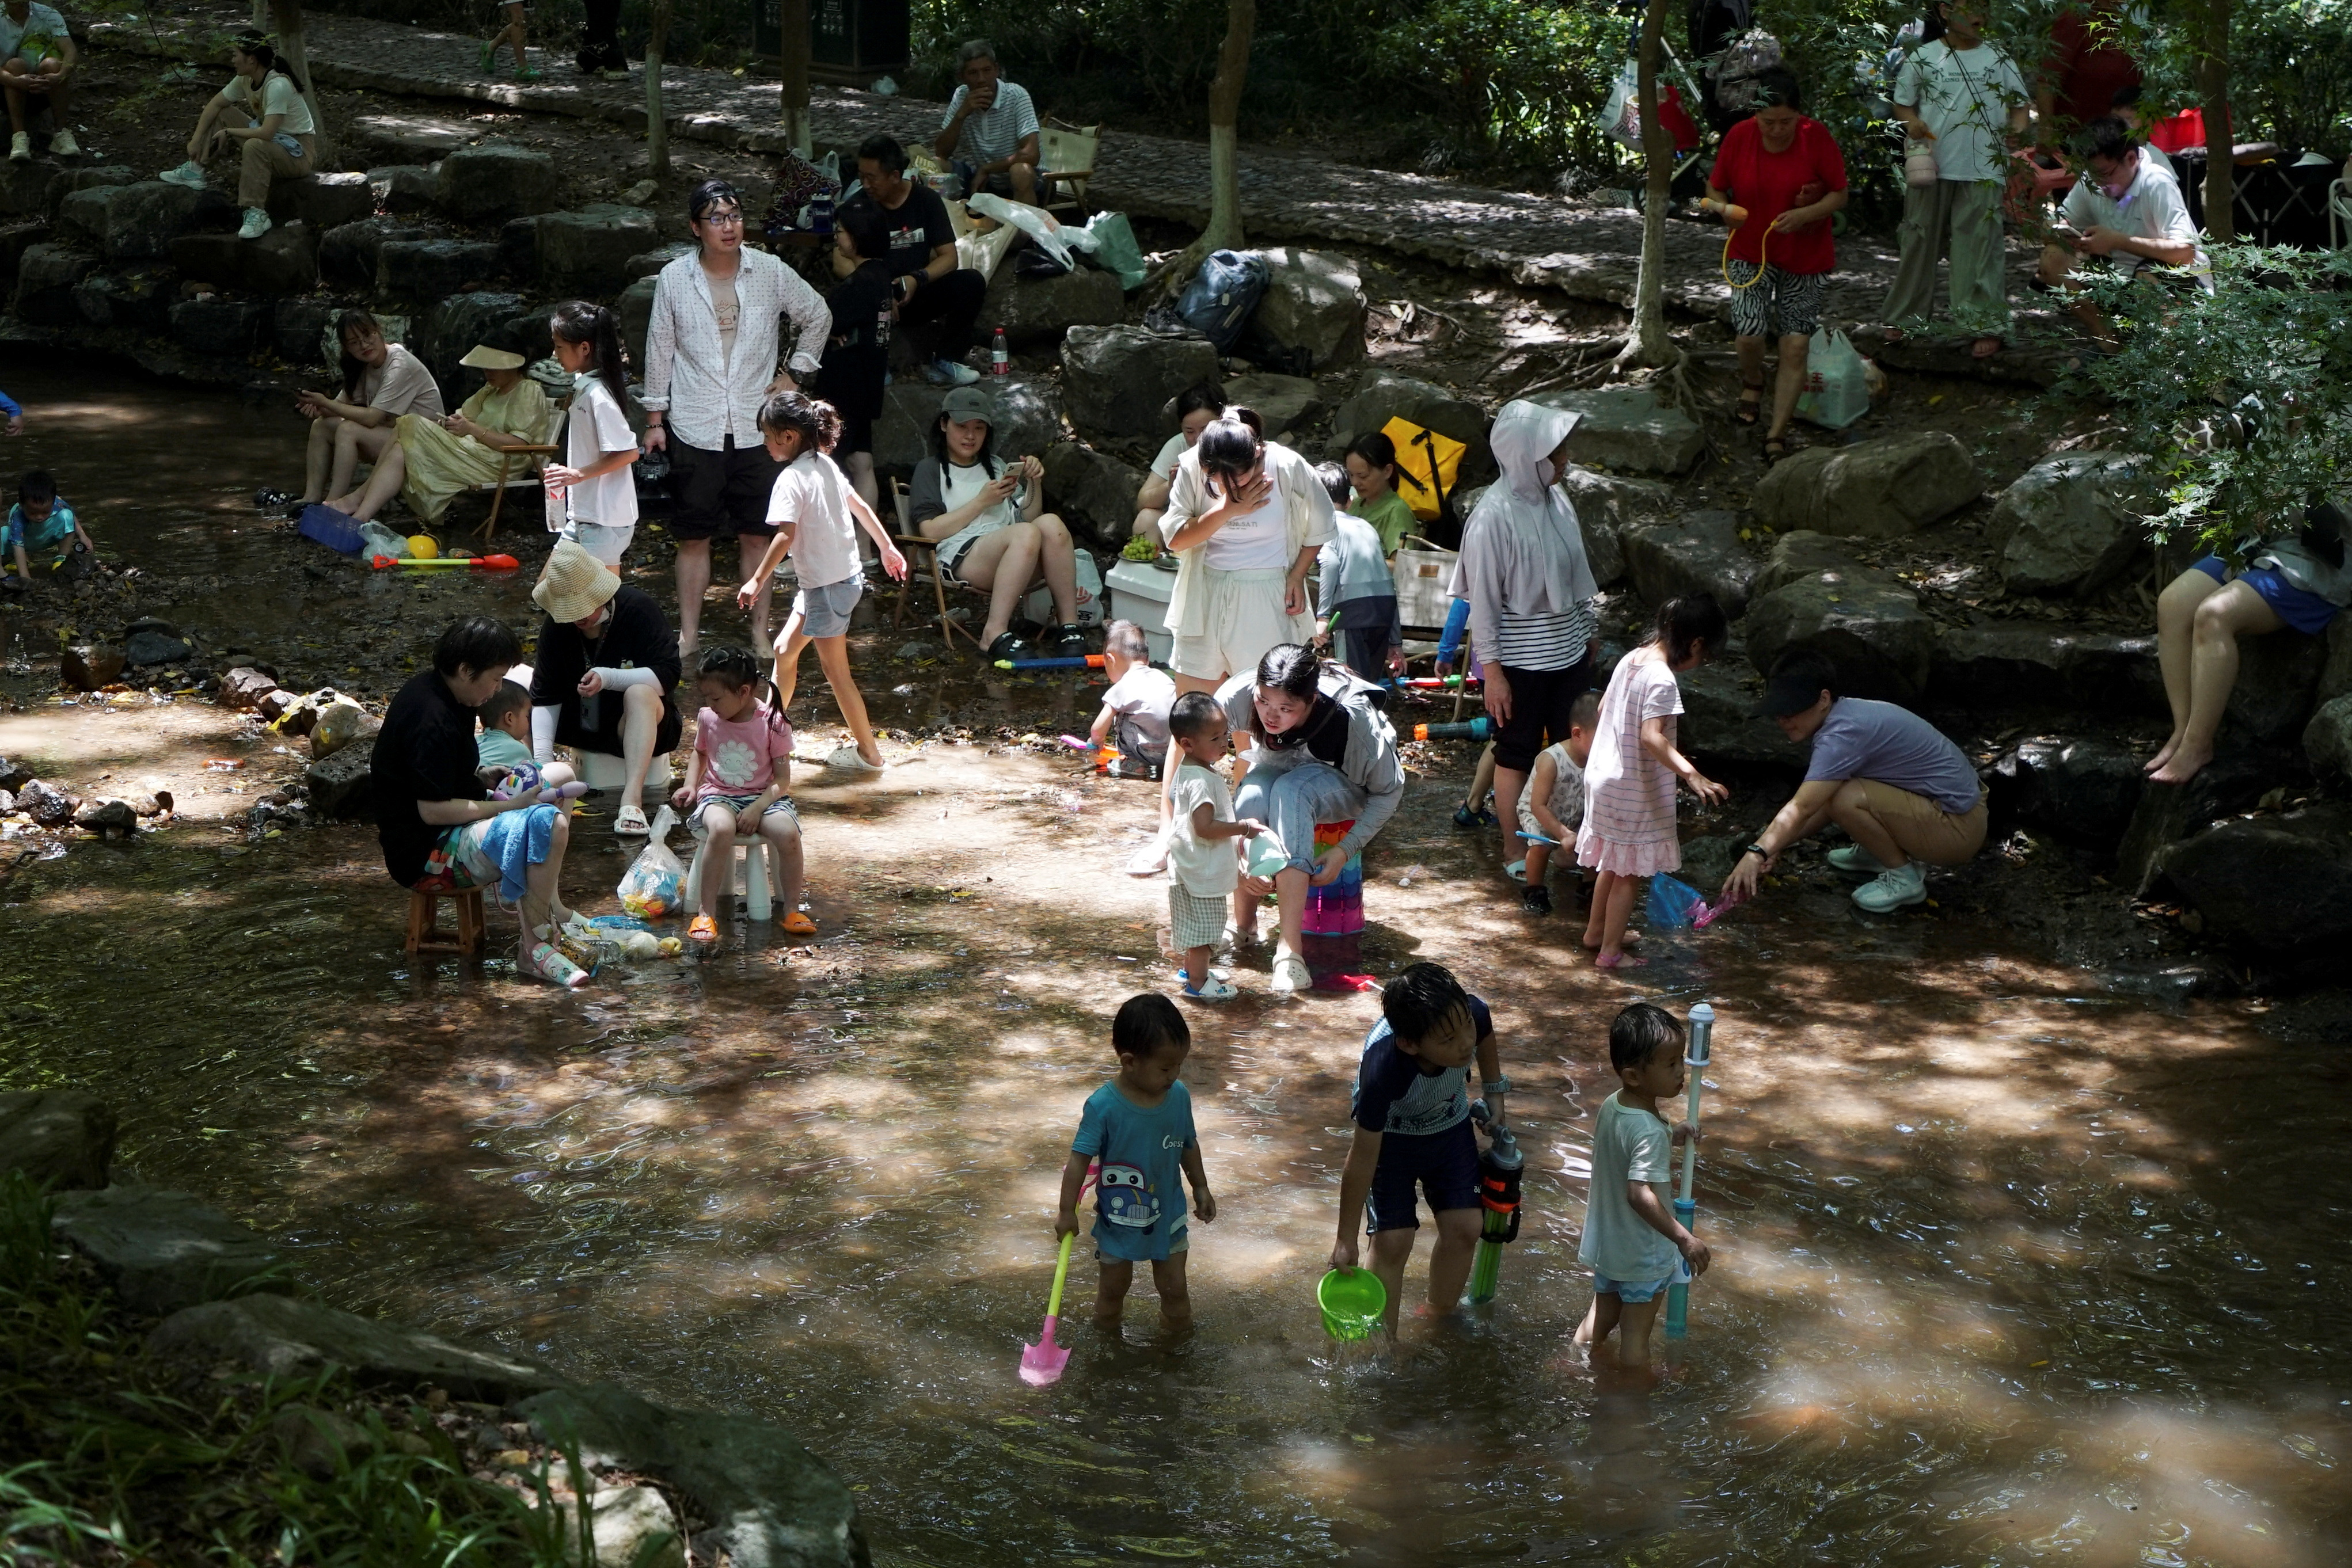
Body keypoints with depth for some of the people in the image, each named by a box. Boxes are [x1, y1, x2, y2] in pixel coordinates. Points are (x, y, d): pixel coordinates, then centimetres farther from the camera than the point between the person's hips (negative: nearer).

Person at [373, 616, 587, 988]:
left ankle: (551, 909, 12)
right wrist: (508, 805, -20)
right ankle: (534, 949, -16)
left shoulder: (430, 689, 7)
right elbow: (432, 810, -26)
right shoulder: (433, 720, -25)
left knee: (561, 776, 17)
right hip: (424, 855, -11)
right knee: (549, 825, -31)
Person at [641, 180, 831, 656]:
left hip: (756, 428, 1)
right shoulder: (674, 279, -3)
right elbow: (659, 349, 5)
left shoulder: (771, 273, -3)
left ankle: (760, 634, 16)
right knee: (694, 536, 5)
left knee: (756, 535, 7)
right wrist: (655, 419, 6)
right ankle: (689, 635, 14)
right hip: (695, 430, 0)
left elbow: (818, 316, 13)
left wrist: (795, 372, 6)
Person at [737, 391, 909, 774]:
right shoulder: (825, 465, 7)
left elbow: (785, 536, -28)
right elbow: (860, 506, 15)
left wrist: (758, 580, -25)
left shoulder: (791, 479, -19)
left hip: (828, 585, -9)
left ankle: (868, 753, 9)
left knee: (835, 670, 2)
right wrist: (887, 547, 25)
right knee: (785, 649, 18)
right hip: (847, 574, 9)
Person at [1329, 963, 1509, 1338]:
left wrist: (1494, 1091, 6)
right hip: (1390, 1134, -4)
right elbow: (1362, 1159, -32)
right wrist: (1346, 1241, -25)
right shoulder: (1382, 1068, -43)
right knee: (1393, 1241, -10)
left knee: (1465, 1227, 3)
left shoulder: (1473, 1014, -34)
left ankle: (1437, 1318, 27)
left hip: (1450, 1125, 4)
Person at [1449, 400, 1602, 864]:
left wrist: (1589, 630, 16)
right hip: (1520, 658, -7)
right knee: (1517, 754, 8)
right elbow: (1482, 599, -17)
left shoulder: (1554, 497, 0)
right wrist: (1491, 670, -16)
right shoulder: (1495, 515, -20)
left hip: (1569, 648, 7)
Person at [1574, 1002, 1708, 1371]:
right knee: (1636, 1334, 11)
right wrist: (1684, 1239, -35)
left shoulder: (1611, 1106, -6)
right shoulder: (1650, 1132, -32)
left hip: (1605, 1243, 8)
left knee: (1600, 1317, 26)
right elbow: (1640, 1194, -38)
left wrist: (1671, 1137, 6)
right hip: (1643, 1254, -8)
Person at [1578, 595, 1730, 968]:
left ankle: (1596, 931, 38)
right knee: (1627, 873, 5)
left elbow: (1603, 710, 14)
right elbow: (1652, 737, -34)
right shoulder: (1662, 679, -24)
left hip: (1604, 777, 9)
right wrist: (1691, 774, -42)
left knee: (1613, 864, 24)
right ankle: (1610, 952, 13)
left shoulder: (1631, 659, 2)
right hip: (1634, 791, -9)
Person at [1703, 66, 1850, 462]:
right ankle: (1752, 382, 23)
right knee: (1750, 332, -15)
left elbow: (1839, 194, -7)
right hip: (1750, 252, 1)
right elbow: (1715, 187, 4)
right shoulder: (1739, 137, -10)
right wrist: (1723, 207, -18)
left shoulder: (1817, 138, -14)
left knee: (1796, 346, -4)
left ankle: (1777, 434, 10)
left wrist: (1804, 214, -25)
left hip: (1805, 255, -1)